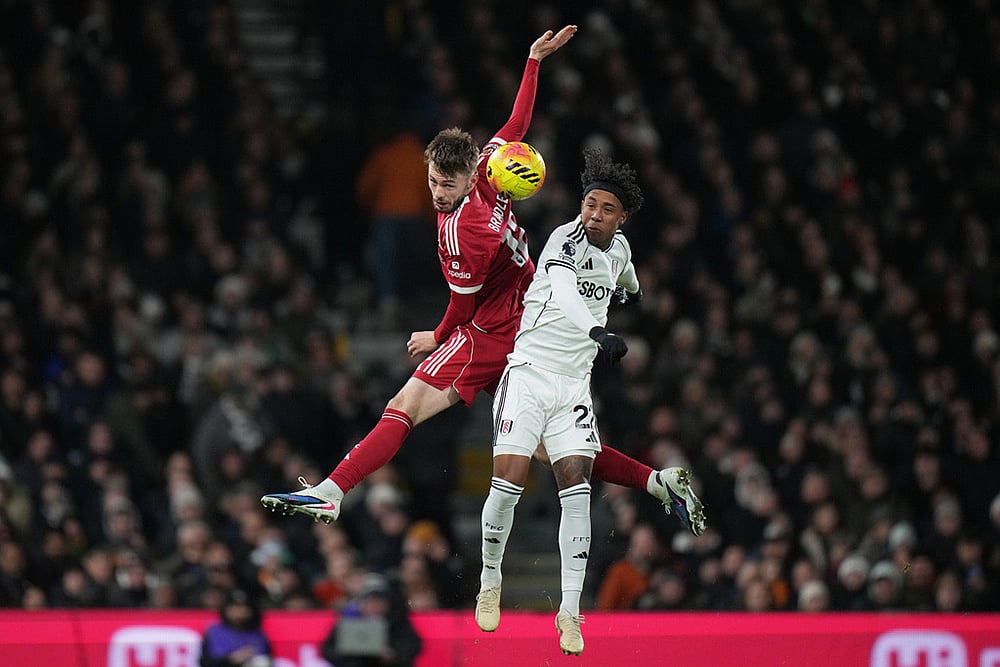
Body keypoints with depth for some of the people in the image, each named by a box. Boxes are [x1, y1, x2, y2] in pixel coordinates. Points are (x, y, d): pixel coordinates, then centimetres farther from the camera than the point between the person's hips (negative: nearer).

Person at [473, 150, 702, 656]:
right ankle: (489, 582, 12)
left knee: (576, 488, -9)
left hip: (574, 384, 5)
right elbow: (563, 292, -36)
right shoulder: (566, 239, -14)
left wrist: (634, 293, 58)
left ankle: (570, 613, -8)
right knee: (508, 481, -13)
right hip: (529, 372, -5)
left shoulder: (618, 249, 8)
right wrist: (596, 335, -52)